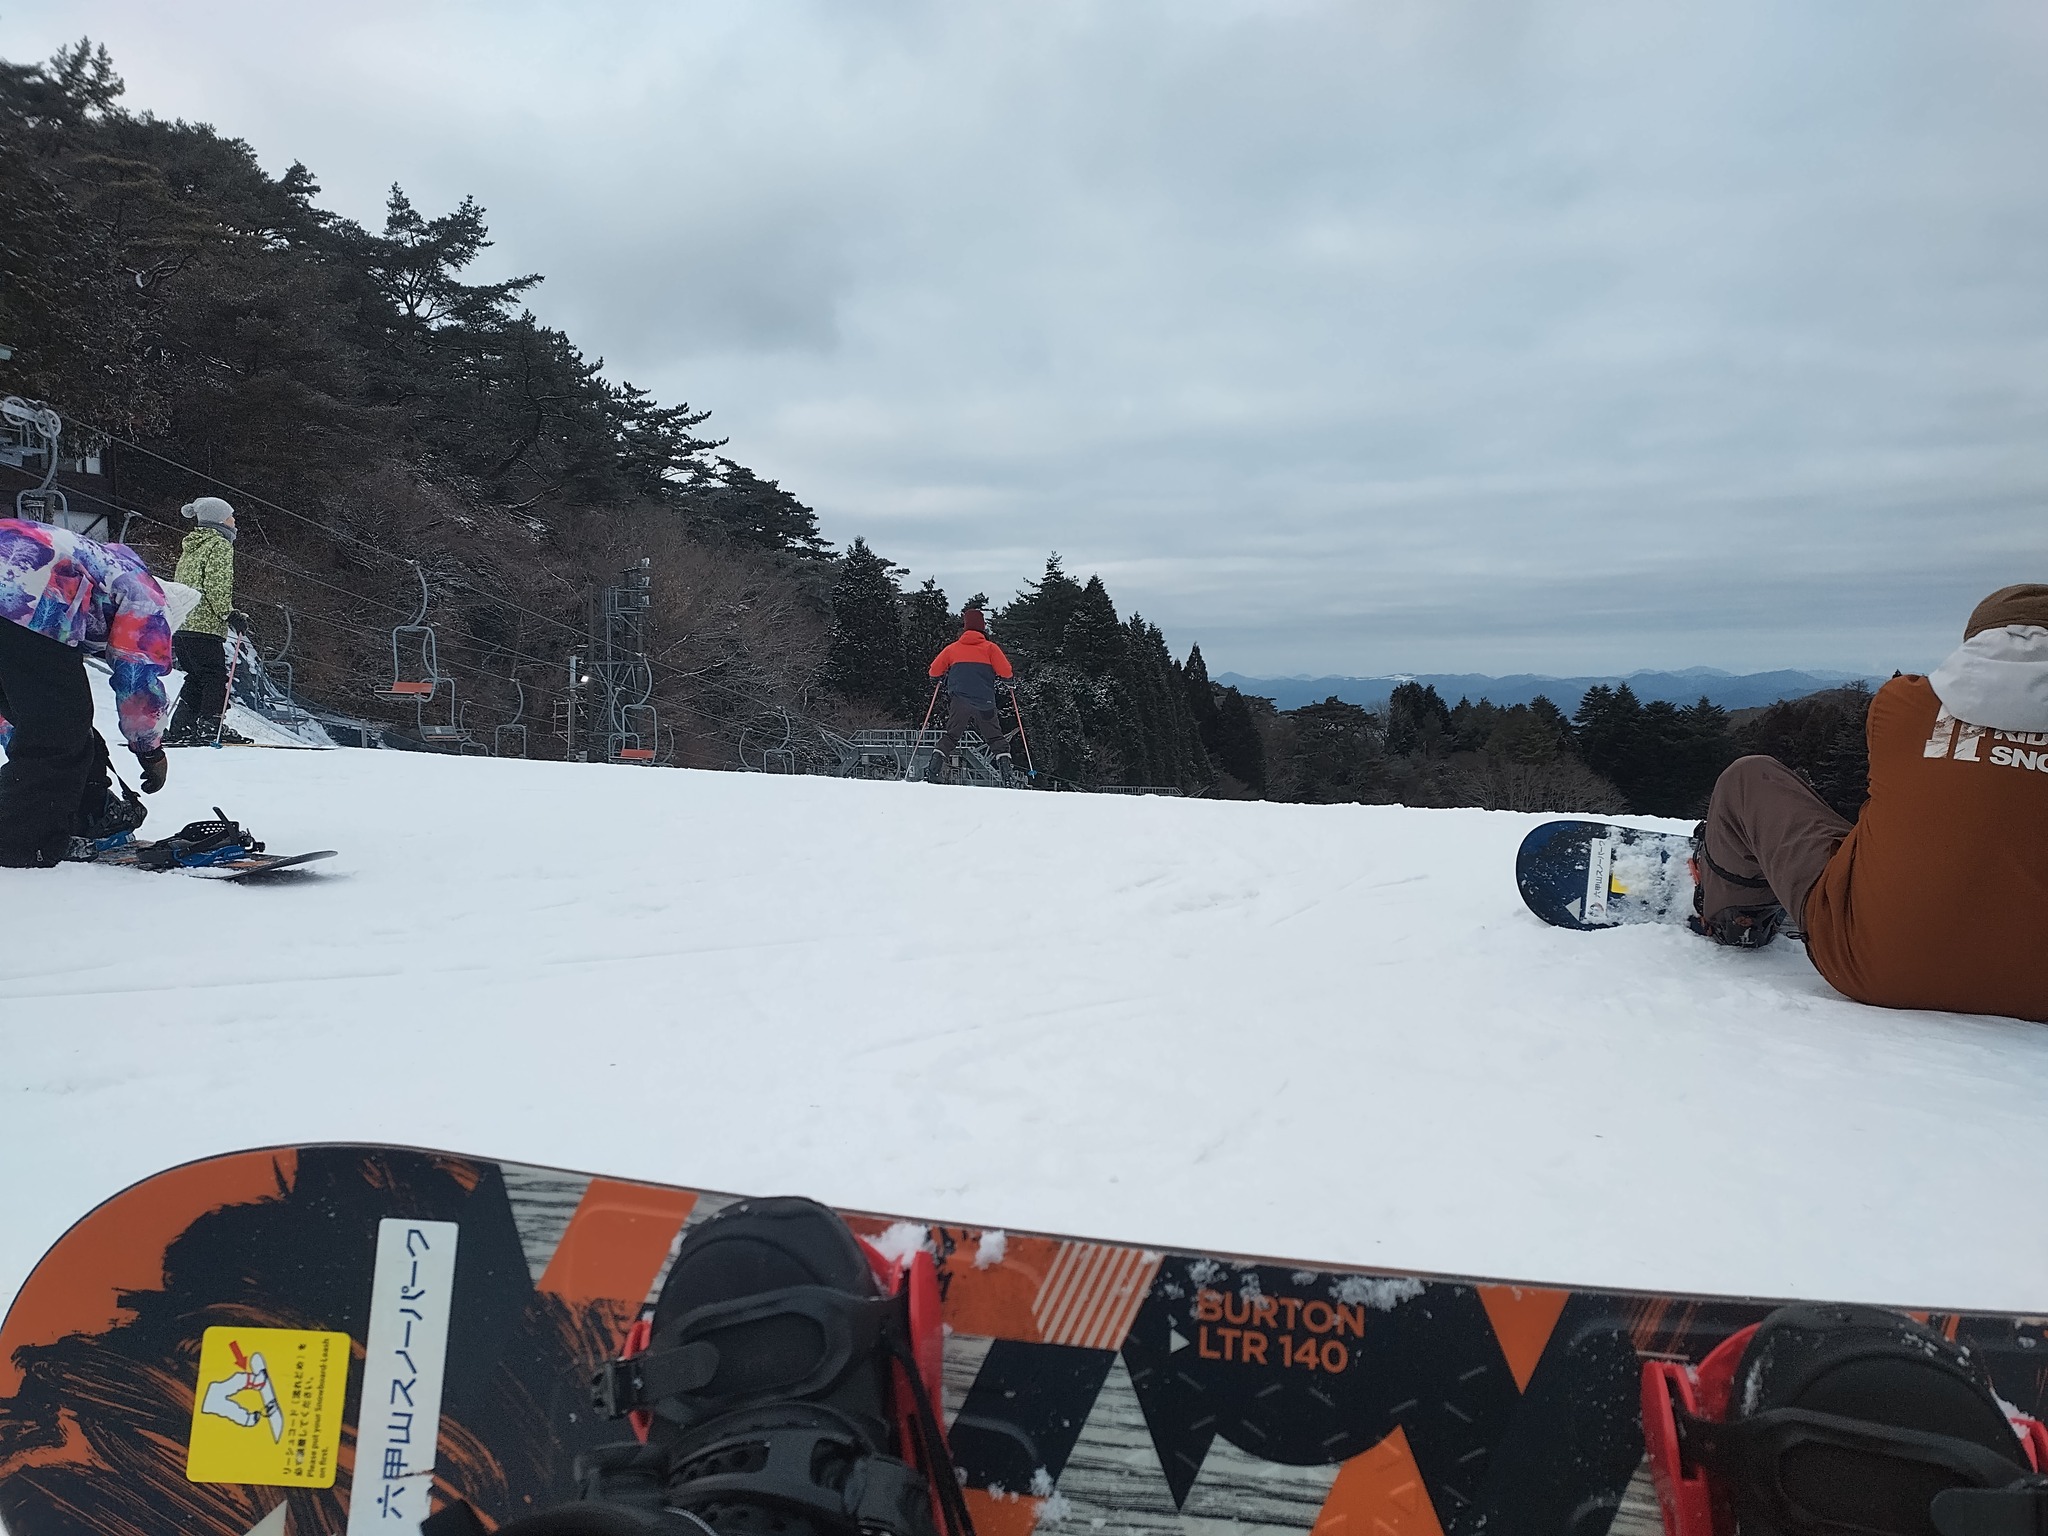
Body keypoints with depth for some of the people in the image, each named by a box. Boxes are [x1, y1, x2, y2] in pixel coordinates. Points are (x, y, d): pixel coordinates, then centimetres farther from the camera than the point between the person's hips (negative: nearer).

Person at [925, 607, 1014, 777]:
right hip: (985, 703, -1)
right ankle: (1003, 760, -9)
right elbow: (1006, 673, -4)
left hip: (959, 702, 2)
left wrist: (945, 674, 35)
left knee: (951, 735, 14)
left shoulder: (952, 648, 9)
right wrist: (1010, 677, 19)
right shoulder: (990, 648, 3)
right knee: (995, 737, 10)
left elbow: (933, 671, 13)